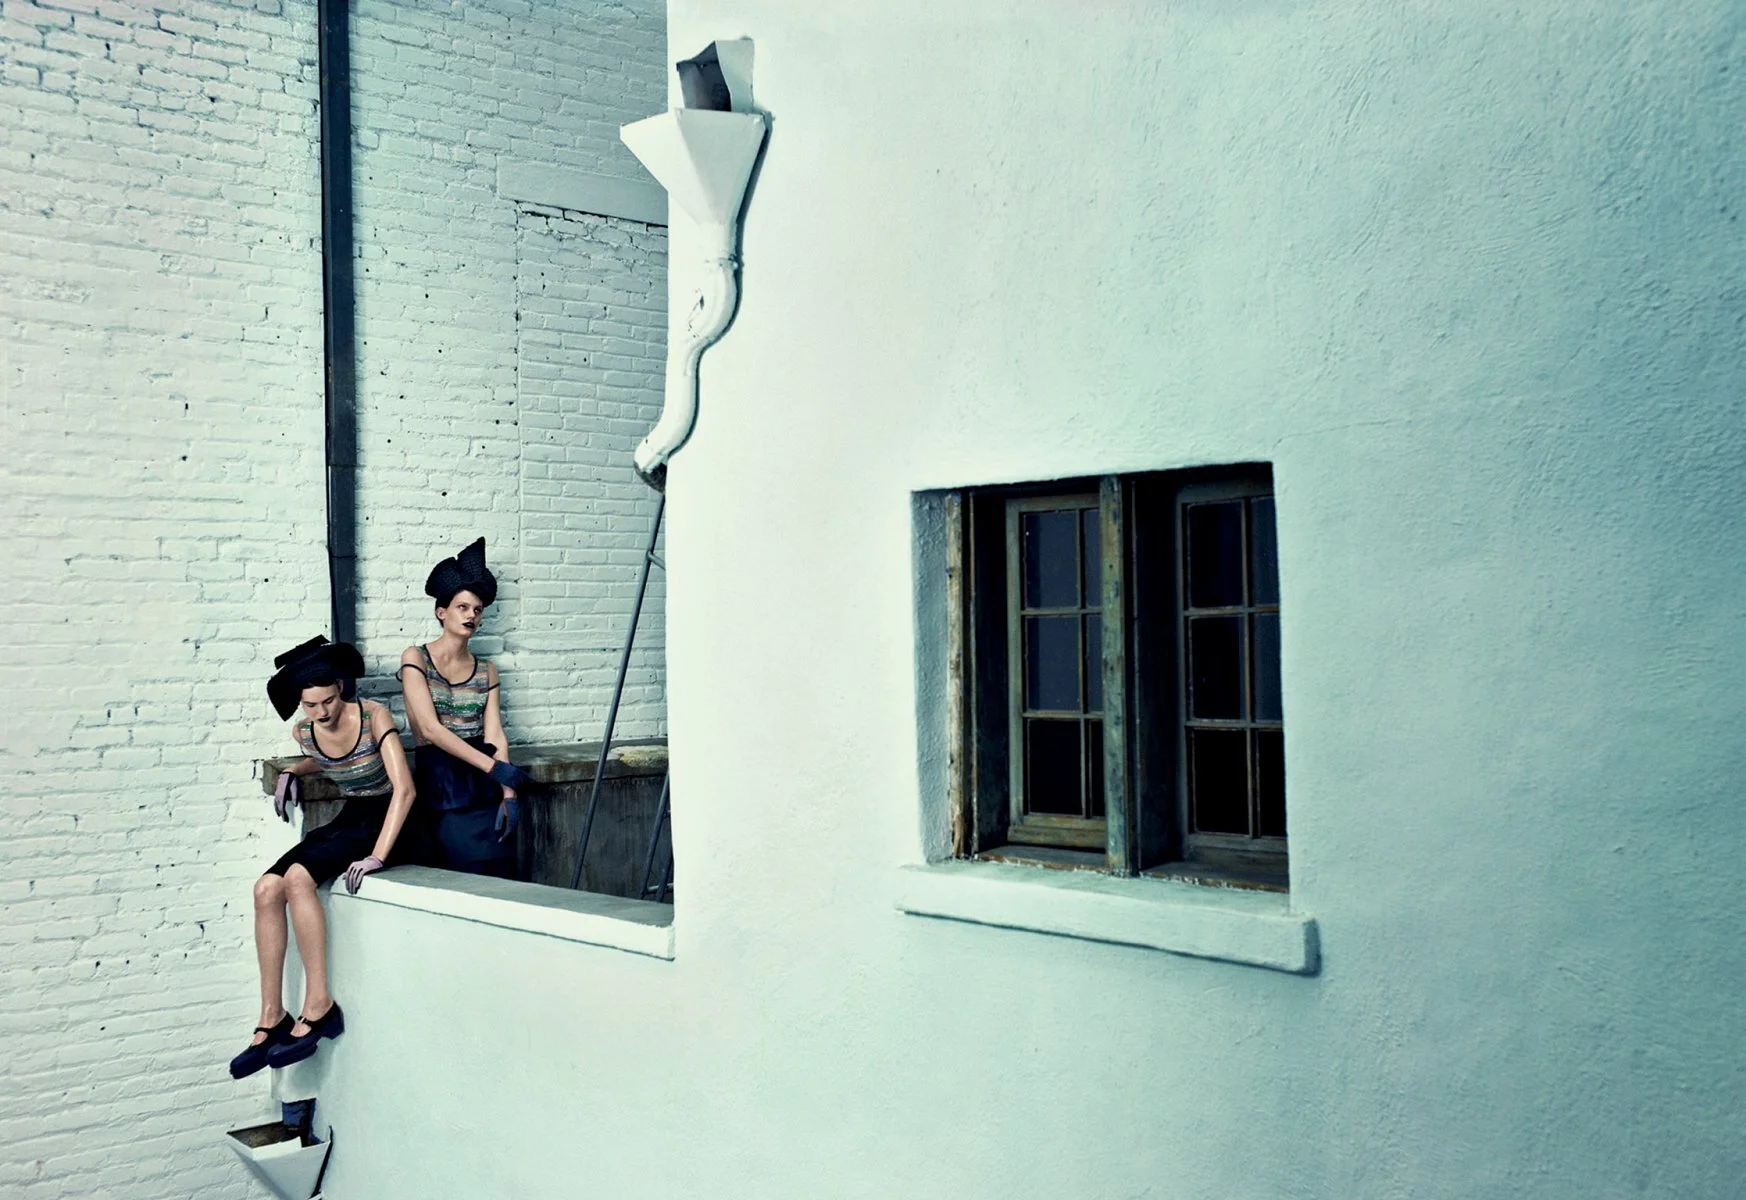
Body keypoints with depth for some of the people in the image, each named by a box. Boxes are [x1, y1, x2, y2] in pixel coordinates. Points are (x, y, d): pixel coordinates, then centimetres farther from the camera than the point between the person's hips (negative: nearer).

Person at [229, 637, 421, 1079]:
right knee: (267, 889, -14)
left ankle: (319, 1008, -23)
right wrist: (293, 771, 5)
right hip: (350, 819, 7)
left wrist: (377, 856, -32)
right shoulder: (304, 732, 0)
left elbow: (405, 789, -26)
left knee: (298, 877, -28)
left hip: (389, 823, -7)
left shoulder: (374, 716, -19)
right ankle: (272, 1018, -7)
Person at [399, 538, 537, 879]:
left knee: (501, 878, -6)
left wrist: (509, 795, -12)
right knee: (475, 878, -13)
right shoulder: (416, 658, 0)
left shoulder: (486, 671, 12)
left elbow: (494, 735, 3)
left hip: (484, 787, 4)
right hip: (440, 781, -4)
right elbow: (431, 729, -10)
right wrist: (495, 768, -18)